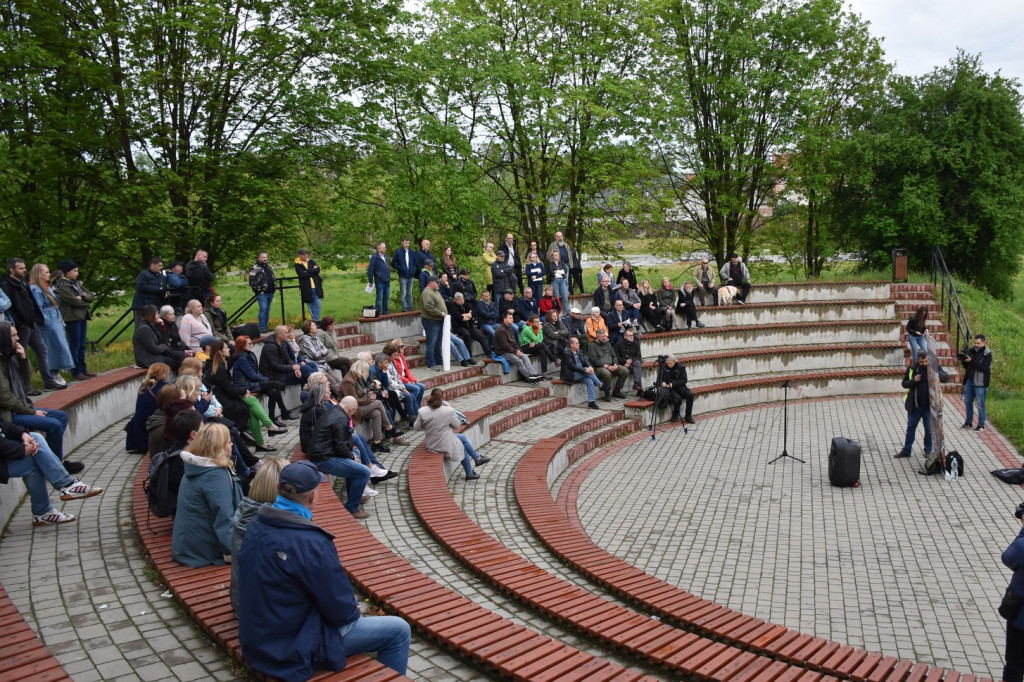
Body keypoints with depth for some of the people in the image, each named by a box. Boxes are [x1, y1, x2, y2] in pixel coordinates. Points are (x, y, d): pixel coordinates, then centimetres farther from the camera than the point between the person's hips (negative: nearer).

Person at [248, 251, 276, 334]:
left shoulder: (269, 267, 15)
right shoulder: (255, 268, -10)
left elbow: (274, 278, 26)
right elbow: (252, 282, -16)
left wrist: (274, 287, 14)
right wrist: (258, 290, -14)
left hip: (270, 293, 7)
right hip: (262, 293, -7)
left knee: (267, 310, 11)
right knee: (263, 309, -12)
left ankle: (266, 326, 18)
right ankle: (262, 328, -8)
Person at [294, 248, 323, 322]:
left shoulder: (311, 261, 10)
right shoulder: (298, 265, -1)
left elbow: (317, 270, -6)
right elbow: (302, 275, -15)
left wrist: (307, 271, -13)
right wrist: (312, 271, -7)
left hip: (316, 287, 3)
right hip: (307, 288, -3)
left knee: (317, 304, 1)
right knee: (311, 305, 3)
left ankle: (317, 320, 8)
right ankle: (314, 320, 11)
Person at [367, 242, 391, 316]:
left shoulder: (385, 256, 12)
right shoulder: (375, 257, -12)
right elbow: (370, 270, -12)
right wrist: (370, 281, -12)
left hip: (387, 281, 7)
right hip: (380, 281, -7)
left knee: (386, 297, 12)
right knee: (379, 298, -2)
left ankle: (385, 312, 20)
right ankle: (378, 313, 4)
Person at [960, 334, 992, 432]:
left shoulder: (987, 354, -10)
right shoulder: (972, 351, 6)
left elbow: (983, 367, -21)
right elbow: (966, 366, 8)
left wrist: (971, 361, -27)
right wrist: (964, 360, -13)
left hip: (980, 383, -6)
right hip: (969, 380, 6)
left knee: (980, 405, 1)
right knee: (968, 402, 14)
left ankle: (981, 425, 10)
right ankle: (968, 422, 26)